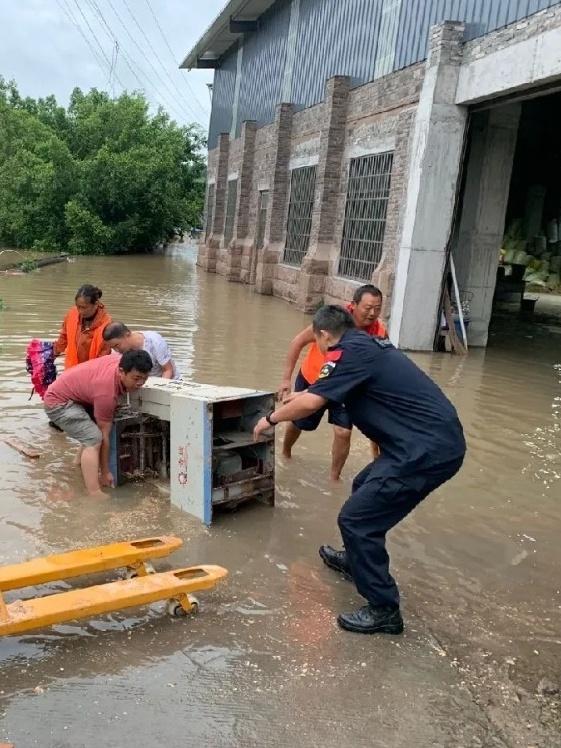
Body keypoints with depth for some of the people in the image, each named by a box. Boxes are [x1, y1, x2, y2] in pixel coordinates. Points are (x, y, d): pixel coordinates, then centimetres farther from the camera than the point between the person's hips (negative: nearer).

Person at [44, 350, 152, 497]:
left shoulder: (122, 362, -12)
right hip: (58, 402, -10)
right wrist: (105, 472, -14)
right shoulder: (107, 392, -32)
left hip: (66, 392, 10)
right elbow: (104, 435, -23)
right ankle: (94, 495, -26)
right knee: (94, 438, -22)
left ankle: (82, 465, 40)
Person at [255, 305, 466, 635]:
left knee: (356, 519, -4)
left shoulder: (351, 351, -10)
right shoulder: (369, 345, 19)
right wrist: (303, 394, 48)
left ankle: (384, 610, 6)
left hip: (428, 449, -10)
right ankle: (358, 560, 46)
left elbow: (310, 404, -17)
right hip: (437, 440, 10)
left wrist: (271, 419, 0)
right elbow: (332, 388, 39)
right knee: (365, 487, 27)